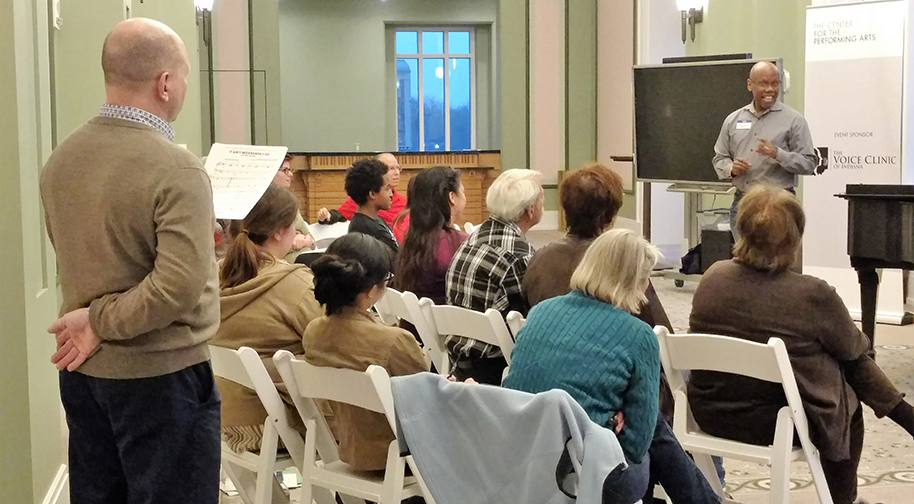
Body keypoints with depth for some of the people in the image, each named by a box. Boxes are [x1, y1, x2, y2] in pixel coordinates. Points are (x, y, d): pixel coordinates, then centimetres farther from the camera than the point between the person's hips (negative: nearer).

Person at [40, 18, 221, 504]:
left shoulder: (61, 157, 2)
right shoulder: (176, 170, -21)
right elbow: (179, 287, -28)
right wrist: (102, 323, -17)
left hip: (82, 367, 8)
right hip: (158, 375, -7)